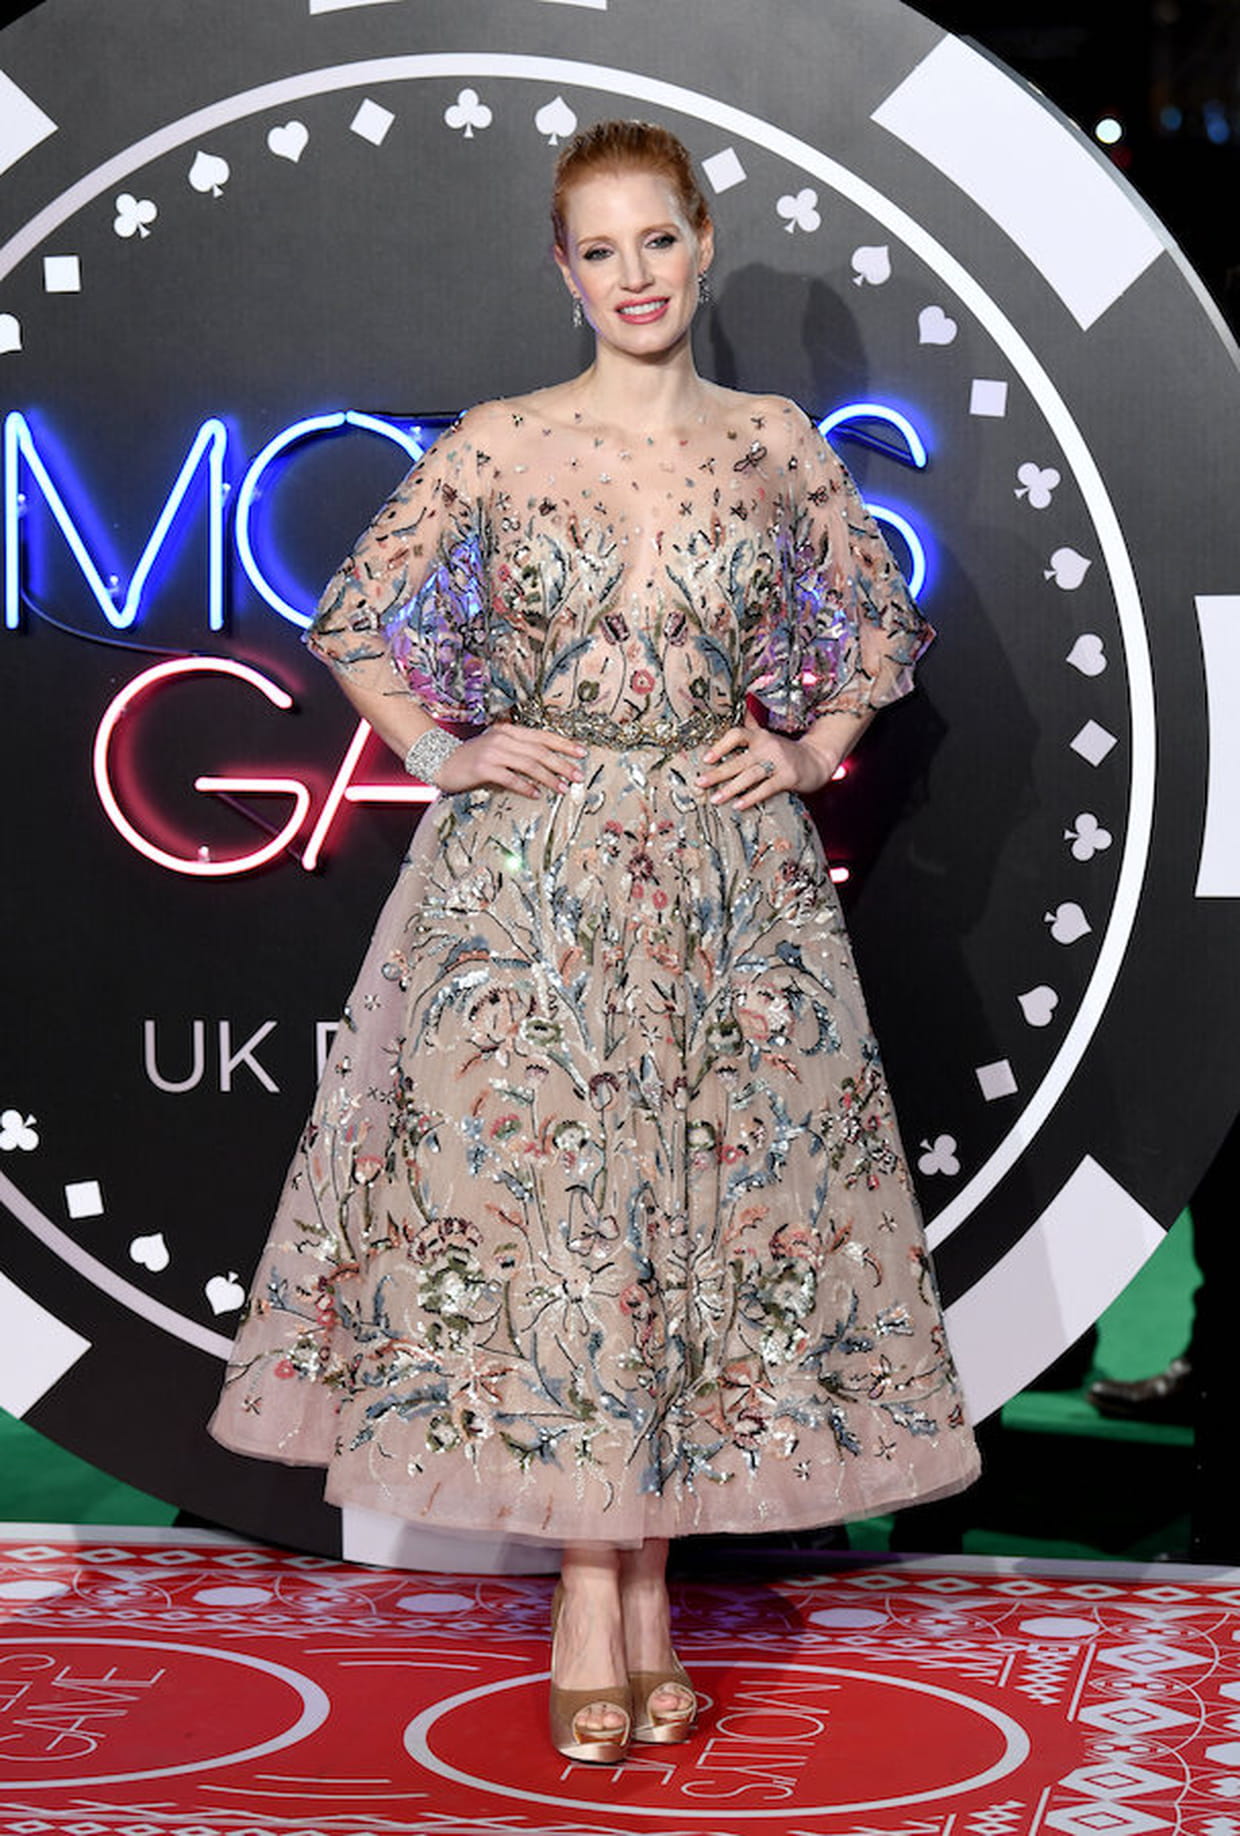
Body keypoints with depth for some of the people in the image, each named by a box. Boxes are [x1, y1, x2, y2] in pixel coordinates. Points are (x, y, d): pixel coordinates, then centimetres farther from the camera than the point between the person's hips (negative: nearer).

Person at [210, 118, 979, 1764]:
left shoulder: (775, 443, 5)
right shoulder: (497, 444, 0)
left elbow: (880, 620, 17)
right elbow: (358, 616, 9)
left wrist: (812, 757, 5)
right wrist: (440, 757, -1)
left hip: (728, 880, 2)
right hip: (531, 881, -1)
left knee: (706, 1197, 3)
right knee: (540, 1191, -3)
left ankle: (649, 1576, 15)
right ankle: (590, 1583, 7)